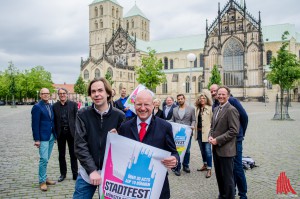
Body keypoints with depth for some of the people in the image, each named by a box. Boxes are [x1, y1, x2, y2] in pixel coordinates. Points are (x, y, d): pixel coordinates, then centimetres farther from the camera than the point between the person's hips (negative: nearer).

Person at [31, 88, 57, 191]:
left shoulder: (50, 106, 12)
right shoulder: (37, 107, -8)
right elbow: (35, 124, -11)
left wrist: (55, 134, 10)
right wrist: (37, 139, -15)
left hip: (51, 136, 6)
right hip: (43, 137, -6)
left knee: (46, 159, 14)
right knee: (44, 159, -6)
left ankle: (44, 178, 25)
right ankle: (42, 181, 8)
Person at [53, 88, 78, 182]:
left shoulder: (73, 104, -1)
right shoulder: (55, 106, 4)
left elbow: (77, 118, -1)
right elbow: (54, 120, 4)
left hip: (71, 132, -1)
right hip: (60, 133, 2)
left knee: (73, 154, 7)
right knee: (61, 155, 12)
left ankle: (75, 174, 18)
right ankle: (63, 174, 27)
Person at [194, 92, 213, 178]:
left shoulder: (210, 108, -8)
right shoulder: (197, 108, 13)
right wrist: (195, 128, 13)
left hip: (206, 132, -7)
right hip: (199, 132, 7)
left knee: (208, 151, -4)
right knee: (202, 150, 17)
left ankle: (209, 169, 4)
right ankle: (205, 165, 31)